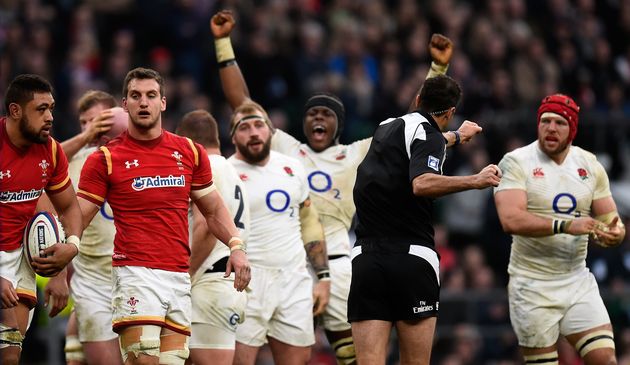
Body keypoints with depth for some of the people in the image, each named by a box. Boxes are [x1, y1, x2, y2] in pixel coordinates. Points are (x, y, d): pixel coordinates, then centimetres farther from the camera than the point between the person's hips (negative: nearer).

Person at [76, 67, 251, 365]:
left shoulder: (190, 152, 13)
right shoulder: (105, 159, 2)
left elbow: (214, 210, 22)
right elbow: (77, 217, -1)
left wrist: (236, 246, 4)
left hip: (180, 278, 4)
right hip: (135, 273, -4)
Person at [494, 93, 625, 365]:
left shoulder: (589, 165, 8)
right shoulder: (517, 162, -8)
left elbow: (609, 219, 12)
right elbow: (511, 220, -22)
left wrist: (616, 233, -13)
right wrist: (565, 226, -31)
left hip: (578, 281, 4)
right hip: (533, 286, -4)